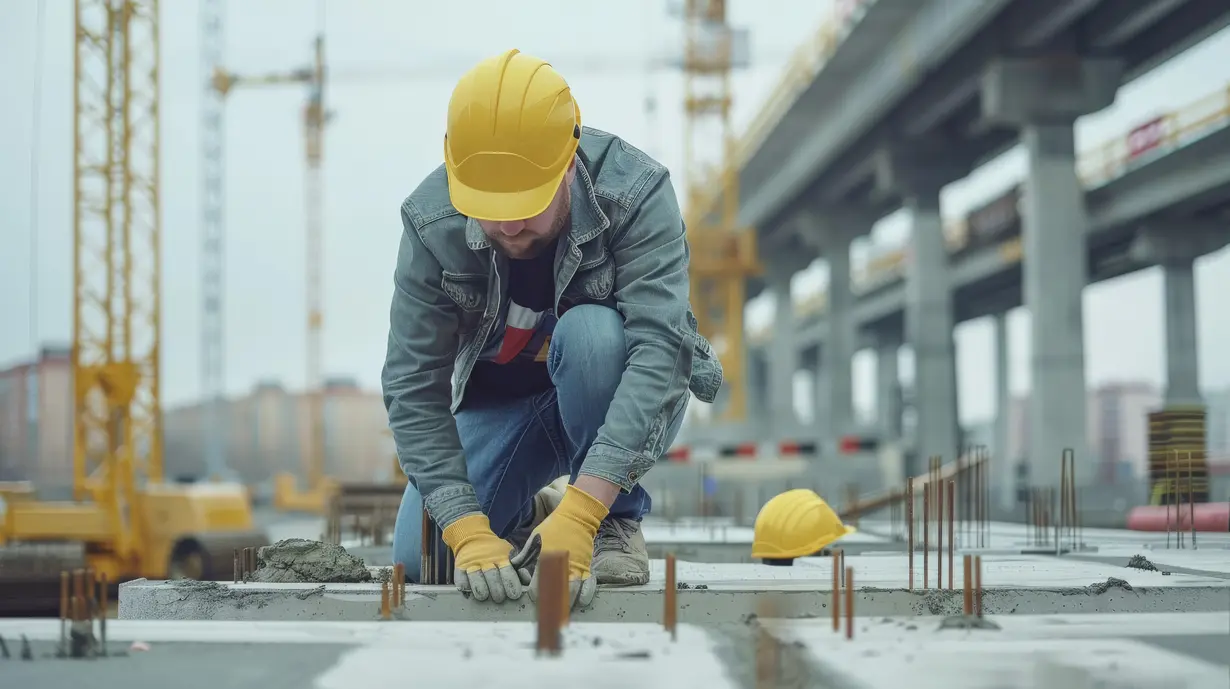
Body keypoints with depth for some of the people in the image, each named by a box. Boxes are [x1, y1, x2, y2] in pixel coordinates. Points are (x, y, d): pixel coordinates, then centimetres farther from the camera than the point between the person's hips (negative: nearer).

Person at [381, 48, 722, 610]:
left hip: (627, 407, -3)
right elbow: (413, 388, -23)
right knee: (419, 559, -14)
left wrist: (579, 515, -50)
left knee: (590, 333, -35)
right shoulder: (431, 223, -23)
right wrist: (468, 532, -36)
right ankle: (524, 514, 19)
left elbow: (658, 348, -40)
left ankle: (615, 523, -14)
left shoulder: (636, 194, -30)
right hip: (498, 404, 3)